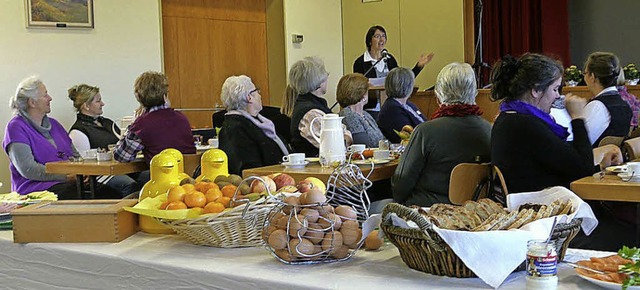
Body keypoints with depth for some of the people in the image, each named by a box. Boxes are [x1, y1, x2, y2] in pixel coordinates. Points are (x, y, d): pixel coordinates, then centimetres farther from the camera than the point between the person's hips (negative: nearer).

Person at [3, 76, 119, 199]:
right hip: (38, 187, -7)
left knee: (111, 193, -21)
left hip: (69, 183, 7)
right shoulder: (16, 127, -1)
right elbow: (27, 169, -13)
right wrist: (66, 177, -18)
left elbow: (75, 156, 21)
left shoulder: (53, 124, 22)